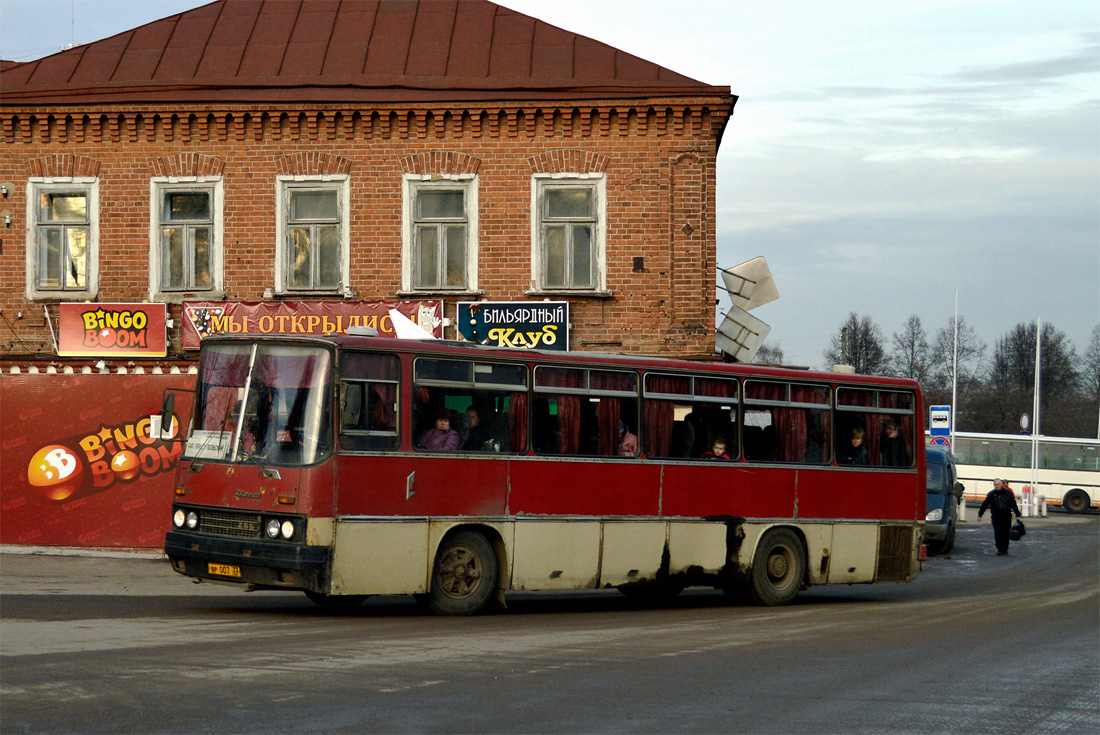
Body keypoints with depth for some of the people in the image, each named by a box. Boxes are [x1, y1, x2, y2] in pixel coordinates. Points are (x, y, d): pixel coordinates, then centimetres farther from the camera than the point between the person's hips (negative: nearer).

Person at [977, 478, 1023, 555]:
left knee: (1006, 533, 6)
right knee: (998, 533, -8)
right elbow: (984, 505, 2)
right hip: (996, 517, -1)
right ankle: (1000, 550, -7)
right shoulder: (991, 494, -1)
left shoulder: (1008, 493, 0)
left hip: (1007, 517, 1)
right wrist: (980, 514, -1)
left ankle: (1005, 549, 20)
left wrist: (1017, 514, 3)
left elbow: (1014, 504, 5)